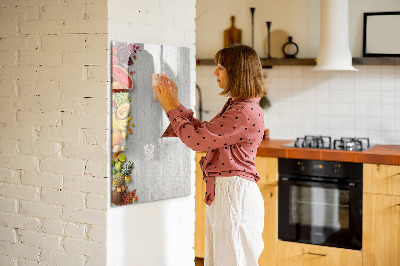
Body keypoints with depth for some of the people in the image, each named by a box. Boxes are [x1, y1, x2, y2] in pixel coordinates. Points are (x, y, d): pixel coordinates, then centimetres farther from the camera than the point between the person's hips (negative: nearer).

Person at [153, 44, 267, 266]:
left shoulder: (246, 112, -20)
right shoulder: (235, 106, 13)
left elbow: (197, 139, -19)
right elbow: (203, 132, 19)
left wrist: (170, 108, -7)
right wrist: (176, 104, 16)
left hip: (235, 194, -10)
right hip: (221, 191, 10)